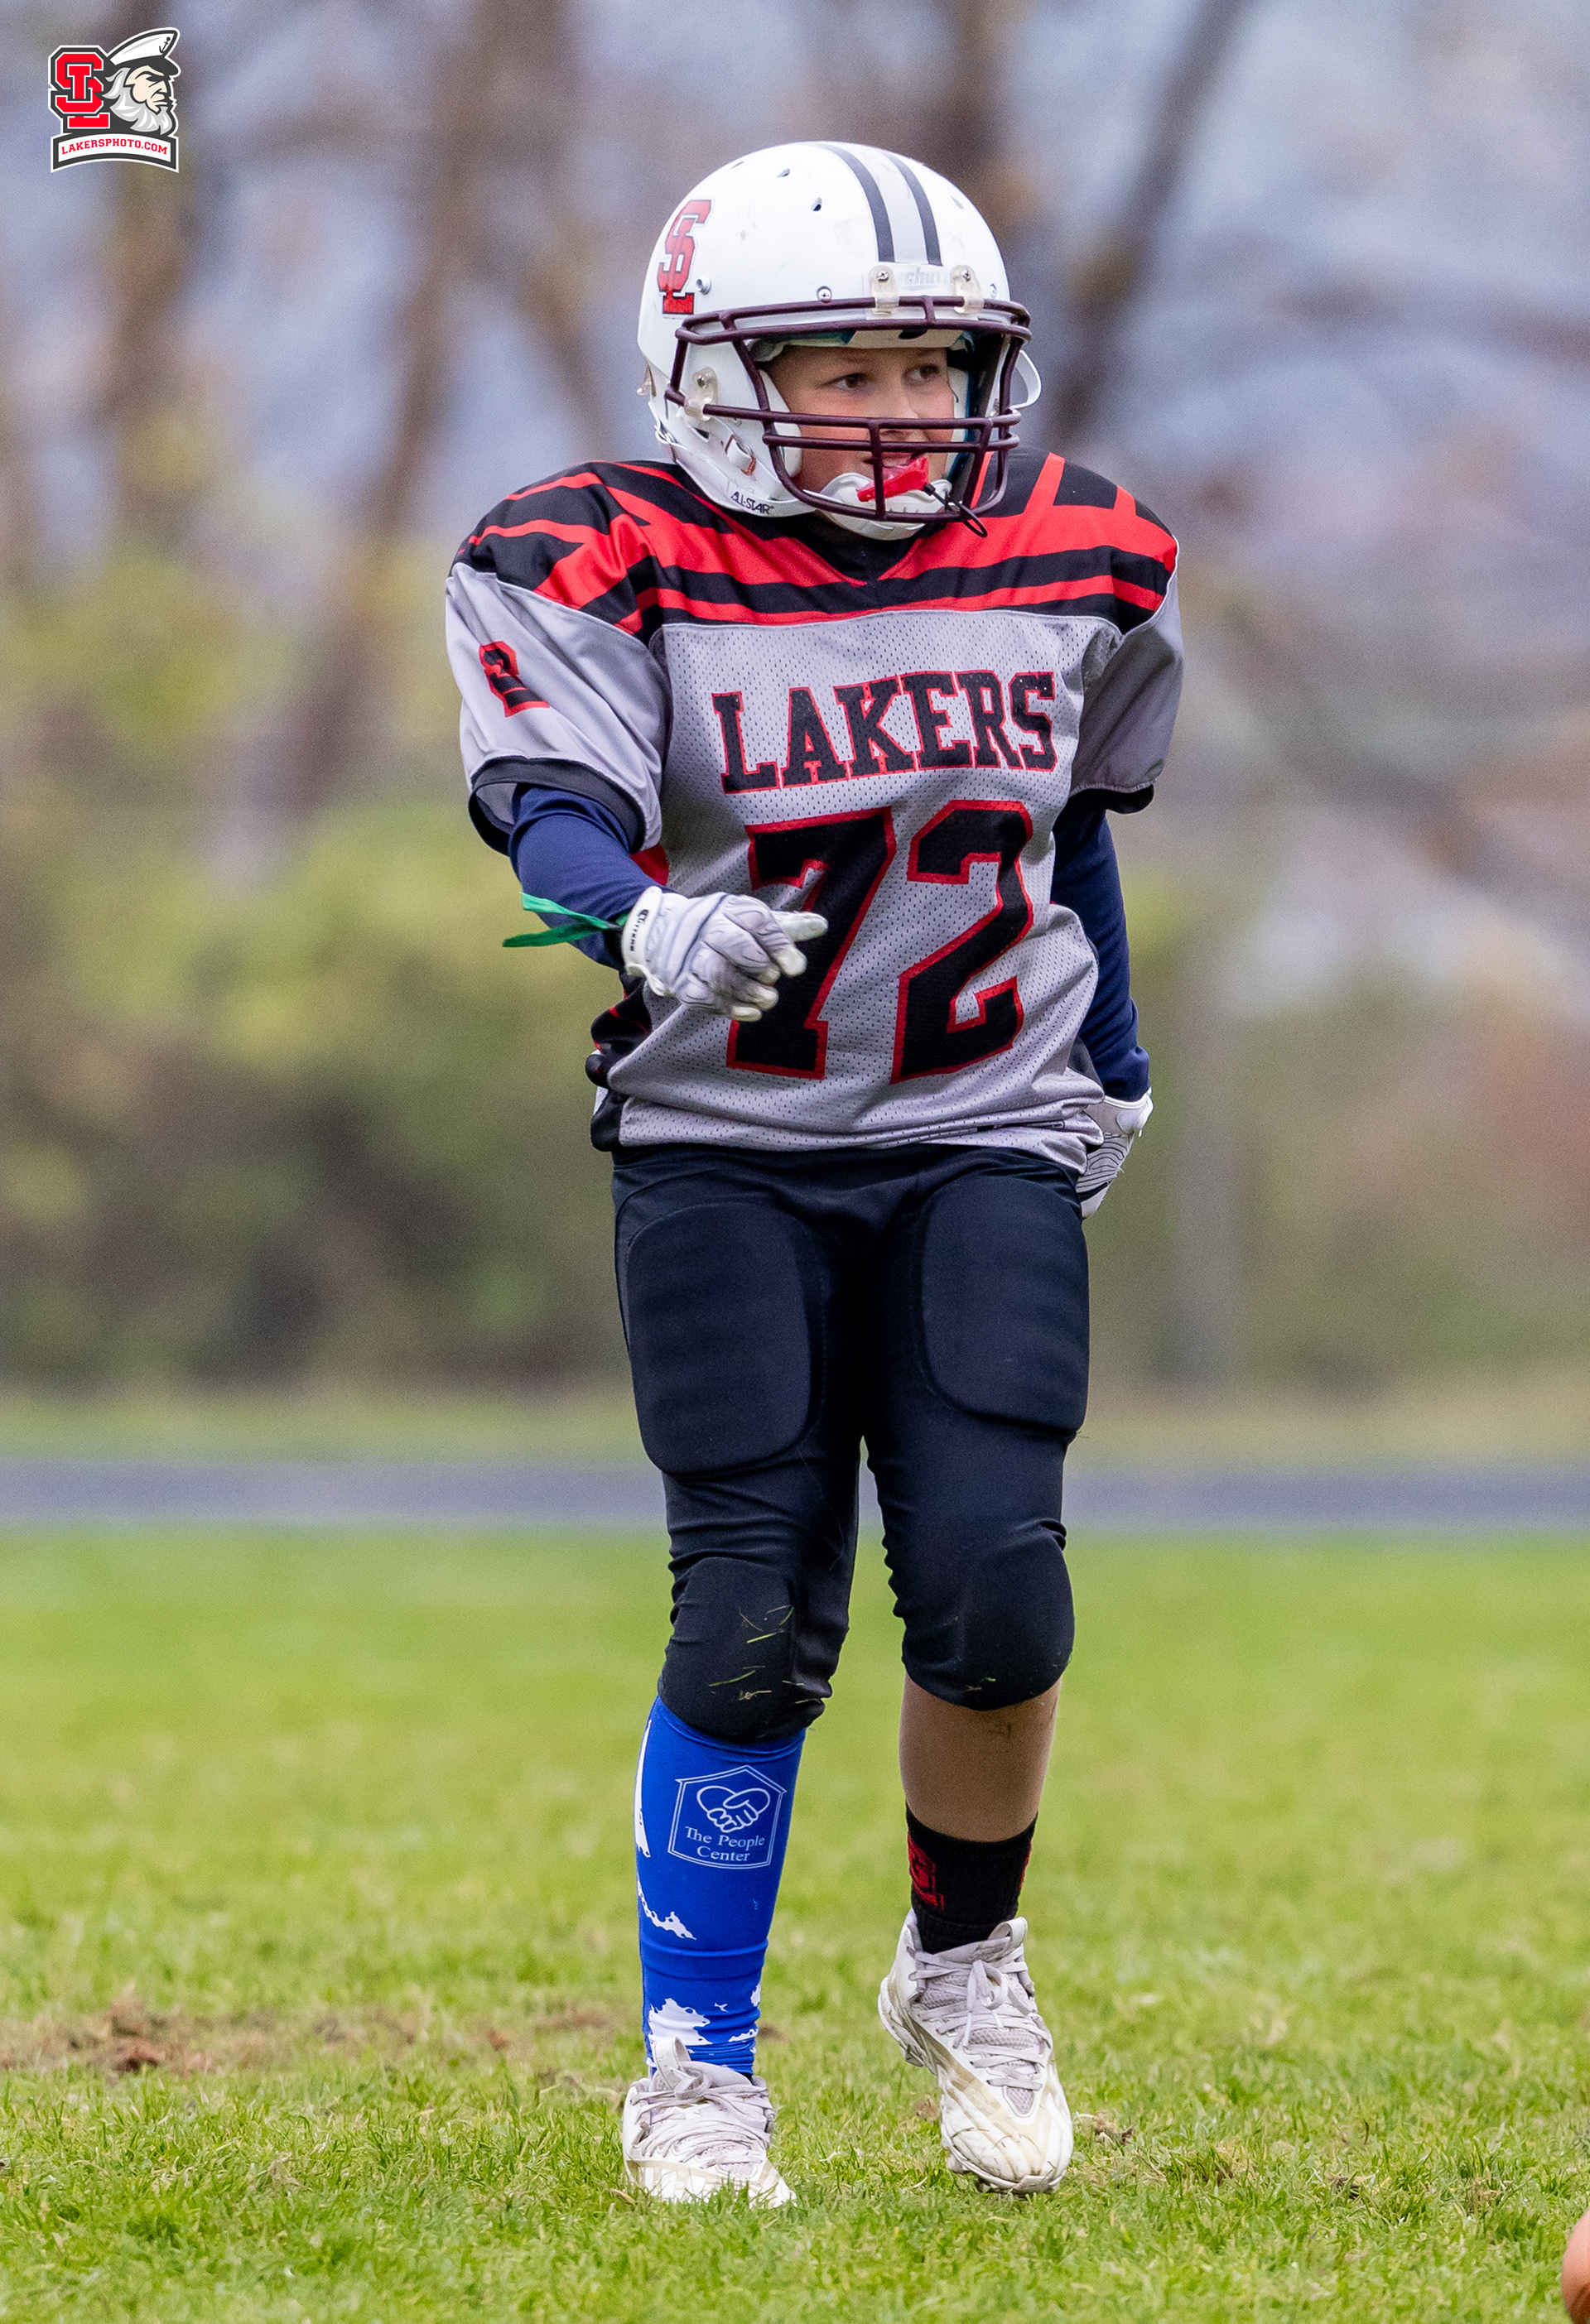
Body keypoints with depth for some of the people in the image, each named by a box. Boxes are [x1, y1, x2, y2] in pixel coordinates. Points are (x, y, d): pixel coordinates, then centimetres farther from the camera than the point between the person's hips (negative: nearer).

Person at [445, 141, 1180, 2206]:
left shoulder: (1074, 565, 4)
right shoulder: (611, 573, -9)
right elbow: (560, 815, -23)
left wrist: (1113, 1062, 23)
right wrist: (650, 928, -43)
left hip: (986, 1146, 2)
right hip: (725, 1157, -2)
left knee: (993, 1587, -13)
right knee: (757, 1622, -8)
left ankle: (965, 1966, 13)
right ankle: (699, 2064, 8)